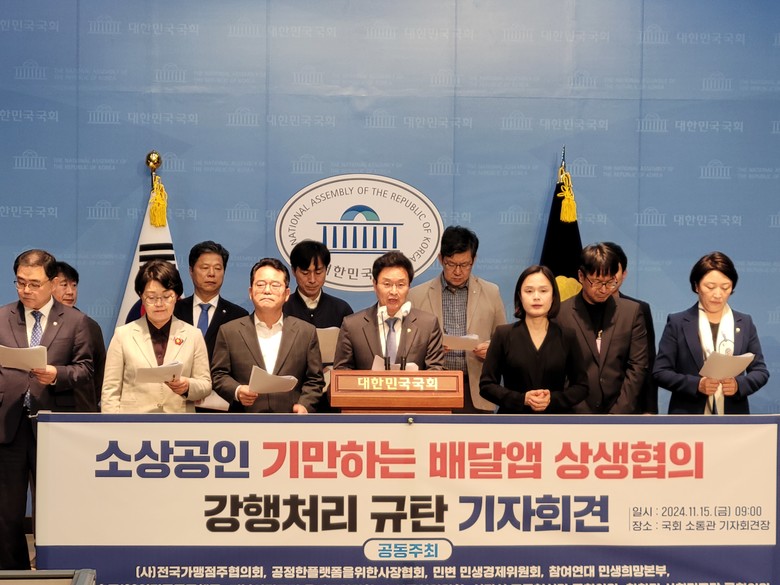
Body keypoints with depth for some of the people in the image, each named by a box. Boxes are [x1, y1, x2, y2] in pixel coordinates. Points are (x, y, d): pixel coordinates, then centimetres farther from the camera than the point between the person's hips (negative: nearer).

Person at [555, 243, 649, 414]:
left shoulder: (632, 311, 6)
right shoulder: (561, 313, -1)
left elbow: (638, 366, 4)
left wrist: (618, 412, -4)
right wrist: (582, 414, -9)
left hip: (622, 411, 2)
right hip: (577, 418, -1)